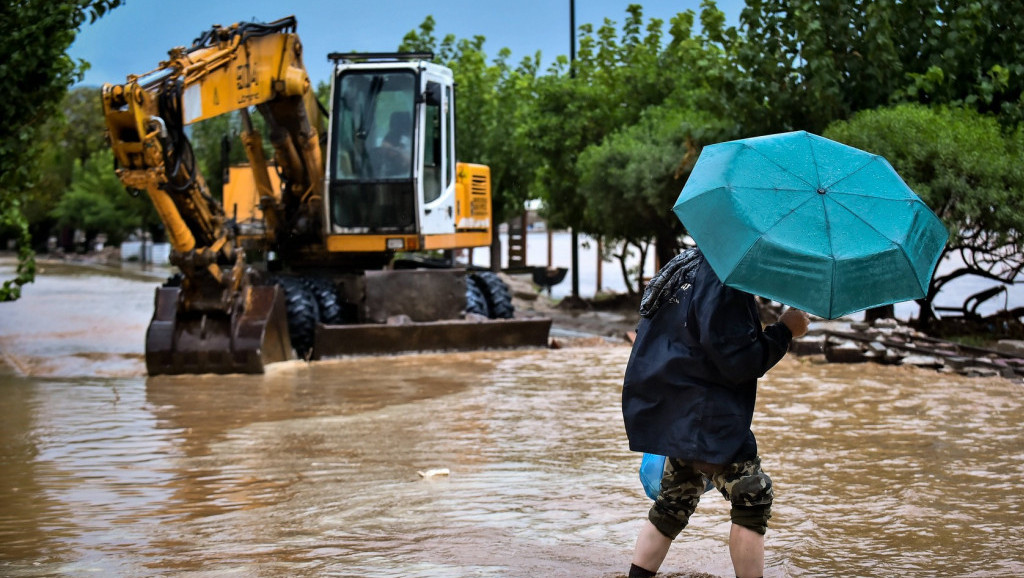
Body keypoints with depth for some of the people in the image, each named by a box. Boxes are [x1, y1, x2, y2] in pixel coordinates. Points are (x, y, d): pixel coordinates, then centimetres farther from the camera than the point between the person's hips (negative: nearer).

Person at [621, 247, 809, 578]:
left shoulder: (689, 264, 14)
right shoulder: (722, 286, -19)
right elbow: (737, 362, -20)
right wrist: (784, 330, -10)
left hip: (672, 411, 10)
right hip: (703, 416, -10)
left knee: (675, 502, 19)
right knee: (753, 498, -4)